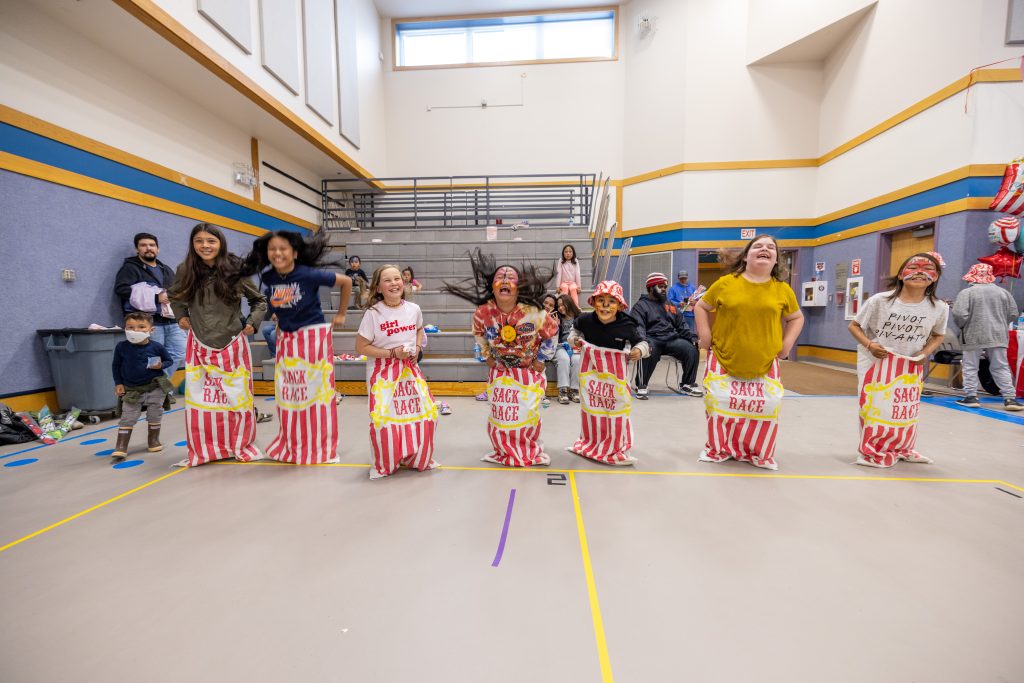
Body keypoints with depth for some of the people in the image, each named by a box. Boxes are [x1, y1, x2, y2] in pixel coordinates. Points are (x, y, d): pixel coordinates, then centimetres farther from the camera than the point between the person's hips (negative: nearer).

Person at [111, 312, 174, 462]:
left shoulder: (157, 346, -10)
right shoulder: (121, 347, -7)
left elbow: (169, 360, 3)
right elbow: (116, 365, 5)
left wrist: (160, 365, -19)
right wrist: (118, 383, 0)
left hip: (155, 387, 0)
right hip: (131, 389, 1)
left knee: (154, 416, 9)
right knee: (127, 418, 3)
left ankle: (153, 441, 26)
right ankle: (121, 448, 8)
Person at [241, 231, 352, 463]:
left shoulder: (309, 274, -16)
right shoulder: (267, 277, 0)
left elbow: (346, 282, -9)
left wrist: (340, 315, -3)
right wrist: (281, 319, 13)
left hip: (313, 335, -5)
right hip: (285, 339, 5)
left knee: (315, 390, 1)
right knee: (287, 392, 9)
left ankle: (320, 447, 15)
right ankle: (291, 444, 26)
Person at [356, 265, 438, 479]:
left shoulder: (414, 309, -1)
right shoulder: (373, 313, -12)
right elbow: (361, 347, -8)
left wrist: (417, 347, 2)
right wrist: (391, 353, -16)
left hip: (409, 369, 4)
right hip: (383, 372, -4)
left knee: (425, 414, 1)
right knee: (384, 419, -11)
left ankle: (417, 458, 27)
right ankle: (385, 465, 18)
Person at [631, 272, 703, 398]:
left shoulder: (670, 305, 24)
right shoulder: (640, 306, 4)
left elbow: (682, 325, 21)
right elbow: (638, 327, -11)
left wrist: (693, 338, 2)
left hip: (671, 339, 5)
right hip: (651, 340, -5)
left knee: (692, 349, -18)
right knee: (649, 351, -38)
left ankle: (687, 384, 2)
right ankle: (641, 386, -19)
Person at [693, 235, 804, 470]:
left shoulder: (783, 290, 0)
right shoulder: (725, 283, -7)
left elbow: (796, 318, 15)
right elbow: (701, 307, 4)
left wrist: (787, 343, 3)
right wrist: (705, 335, -3)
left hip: (764, 364, 2)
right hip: (724, 360, -1)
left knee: (766, 406, -1)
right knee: (720, 403, 0)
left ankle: (760, 454, 23)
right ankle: (718, 449, 23)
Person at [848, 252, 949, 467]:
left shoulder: (939, 308, -5)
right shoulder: (880, 300, -14)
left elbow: (938, 335, 12)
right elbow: (854, 326, -5)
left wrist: (925, 353, -7)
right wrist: (869, 345, -20)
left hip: (910, 367, 3)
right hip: (876, 362, -3)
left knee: (907, 411, 11)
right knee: (876, 408, -1)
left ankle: (901, 450, 32)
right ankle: (873, 452, 14)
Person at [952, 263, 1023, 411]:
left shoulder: (966, 292, -10)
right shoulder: (1003, 292, 5)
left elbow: (959, 315, -17)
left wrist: (962, 326, 2)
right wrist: (999, 324, 23)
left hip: (973, 336, -4)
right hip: (998, 336, 4)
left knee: (970, 367, 4)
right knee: (1001, 367, 11)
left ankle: (971, 396, 5)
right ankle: (1010, 398, 11)